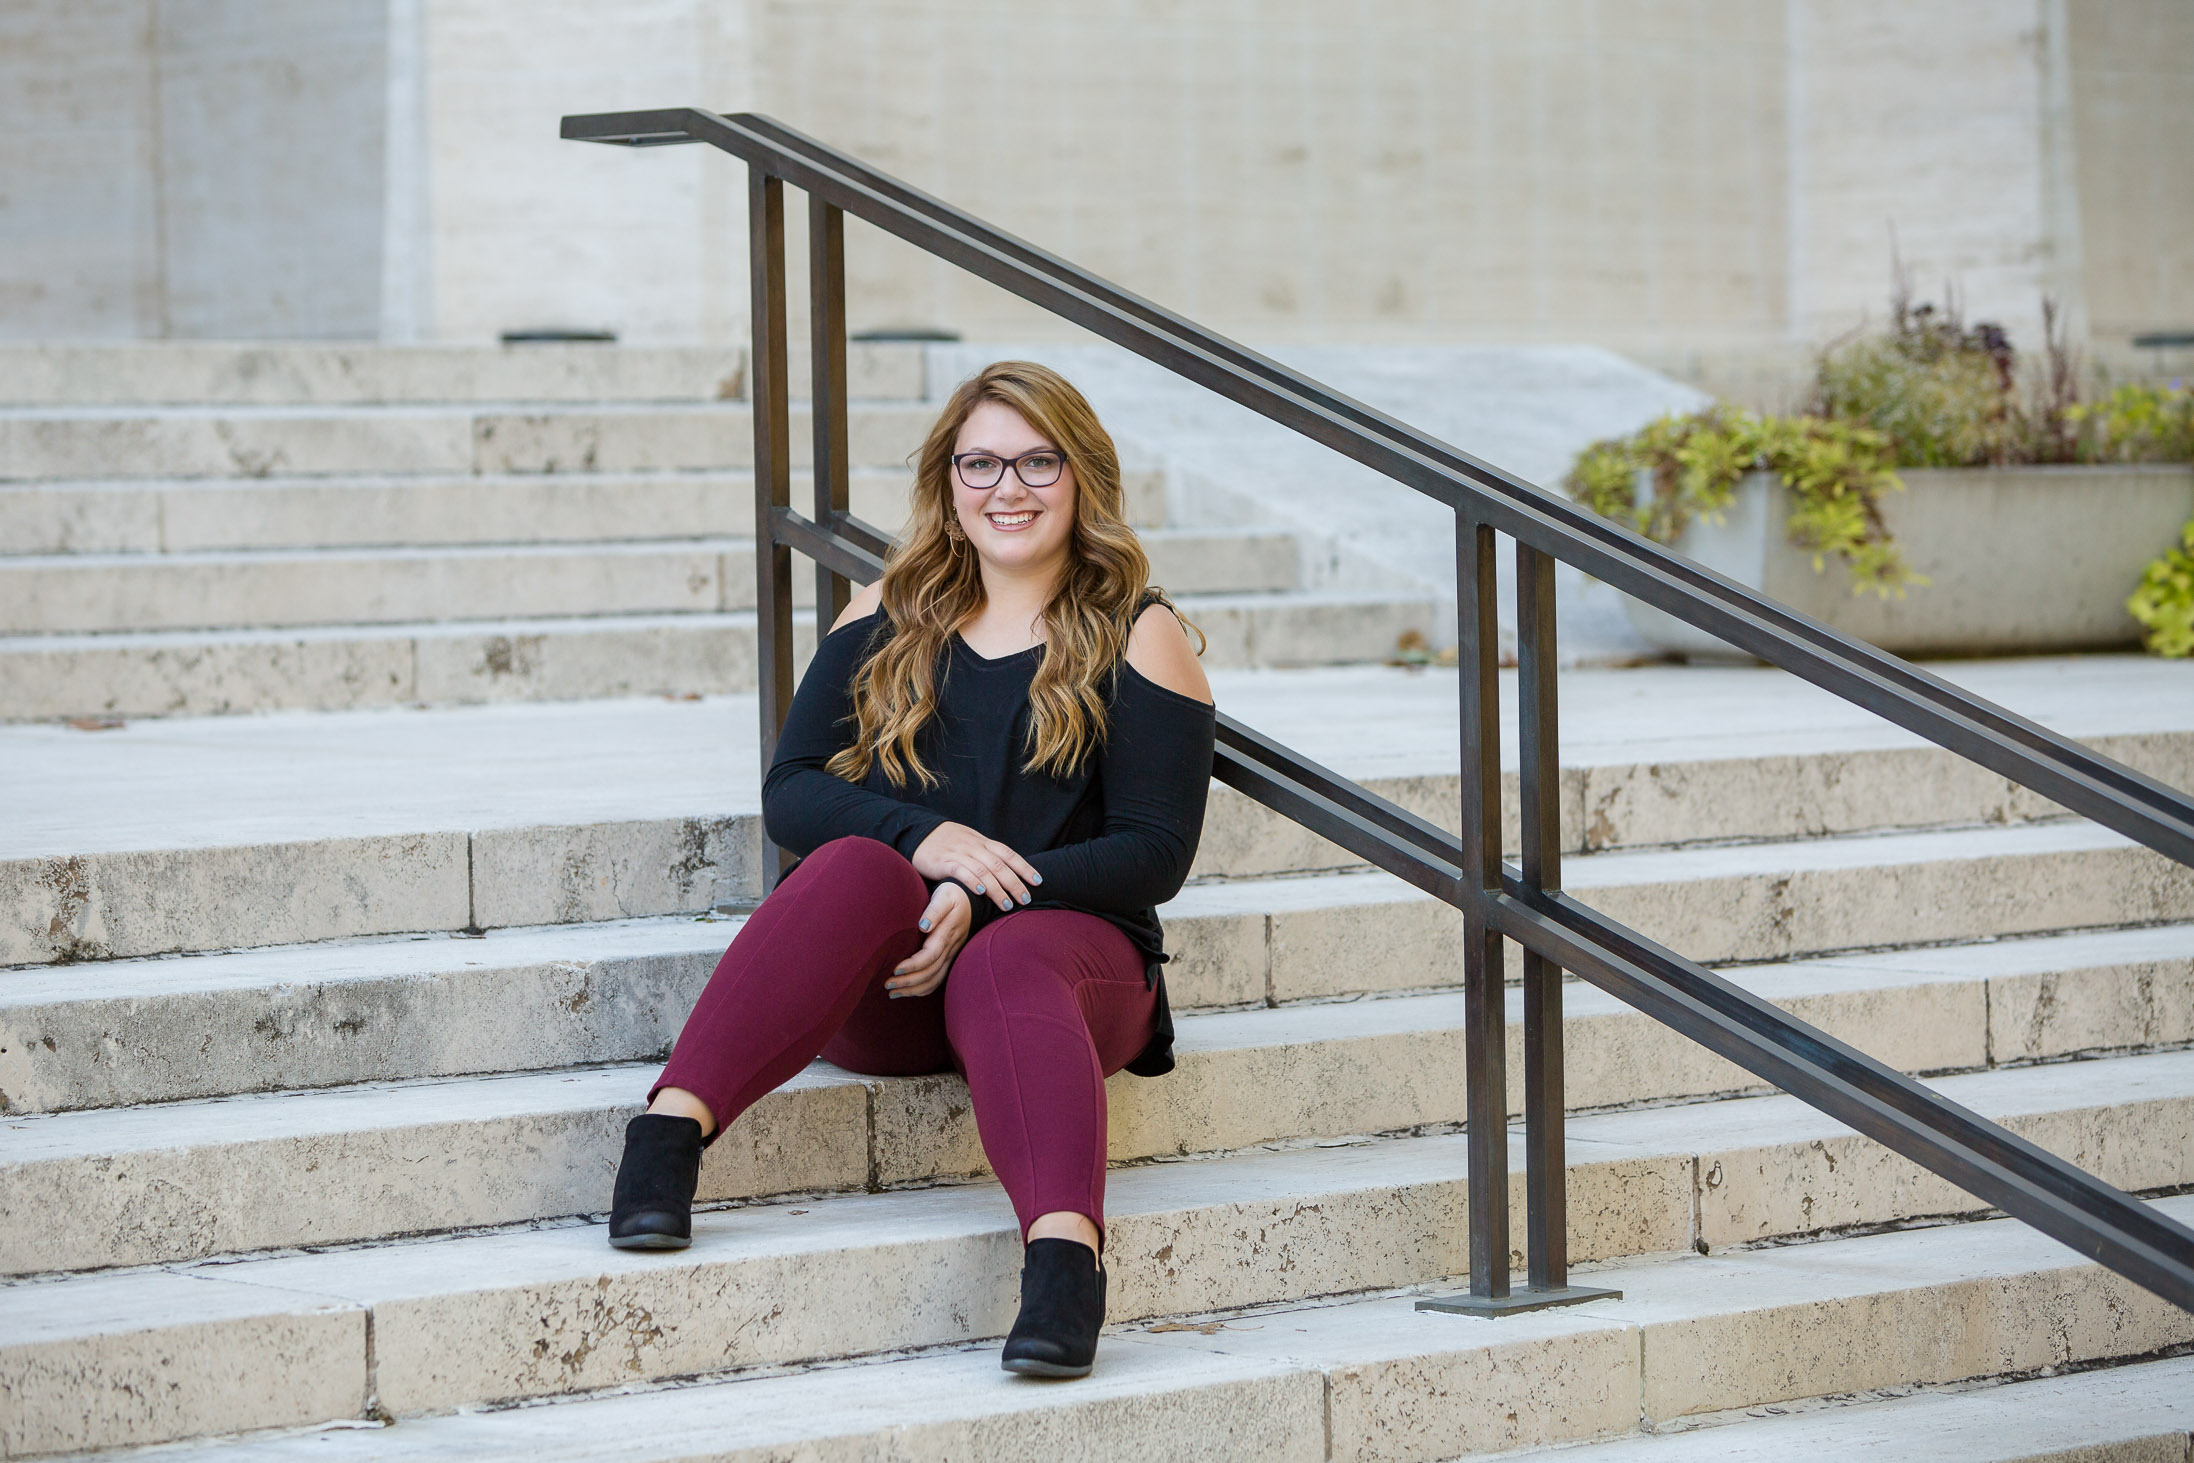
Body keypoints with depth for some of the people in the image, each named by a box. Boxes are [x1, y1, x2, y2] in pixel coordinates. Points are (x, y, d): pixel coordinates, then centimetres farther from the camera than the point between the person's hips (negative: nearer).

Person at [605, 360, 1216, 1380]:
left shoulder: (1137, 637, 7)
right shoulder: (891, 617, 15)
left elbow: (1155, 853, -2)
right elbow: (790, 794, 7)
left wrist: (986, 898, -16)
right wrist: (923, 836, -14)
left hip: (1068, 938, -2)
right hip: (885, 996, 2)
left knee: (1006, 968, -37)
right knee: (858, 866, -31)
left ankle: (1065, 1251, -61)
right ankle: (671, 1127, -46)